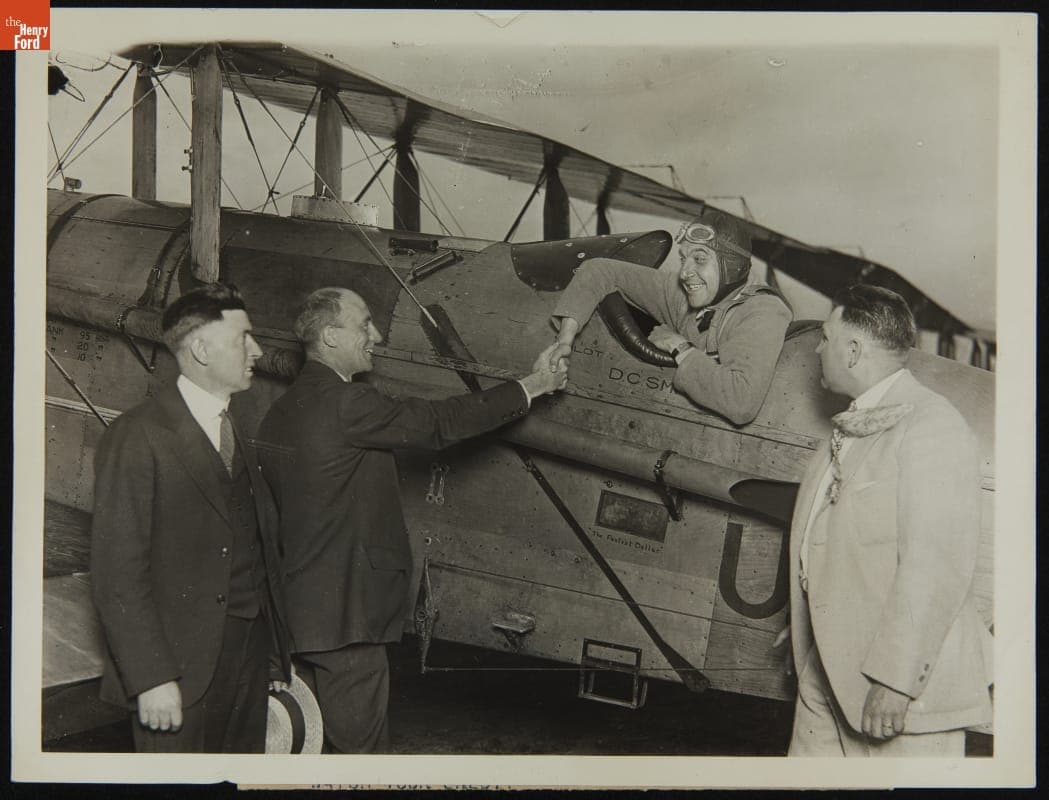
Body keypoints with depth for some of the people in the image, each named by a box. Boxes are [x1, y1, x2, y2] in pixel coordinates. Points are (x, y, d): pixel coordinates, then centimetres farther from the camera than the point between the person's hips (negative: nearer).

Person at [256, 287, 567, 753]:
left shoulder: (280, 412, 10)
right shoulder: (345, 404, -19)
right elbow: (438, 423, -18)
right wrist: (531, 387, -8)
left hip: (300, 607, 10)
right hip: (344, 609, -10)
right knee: (358, 737, 2)